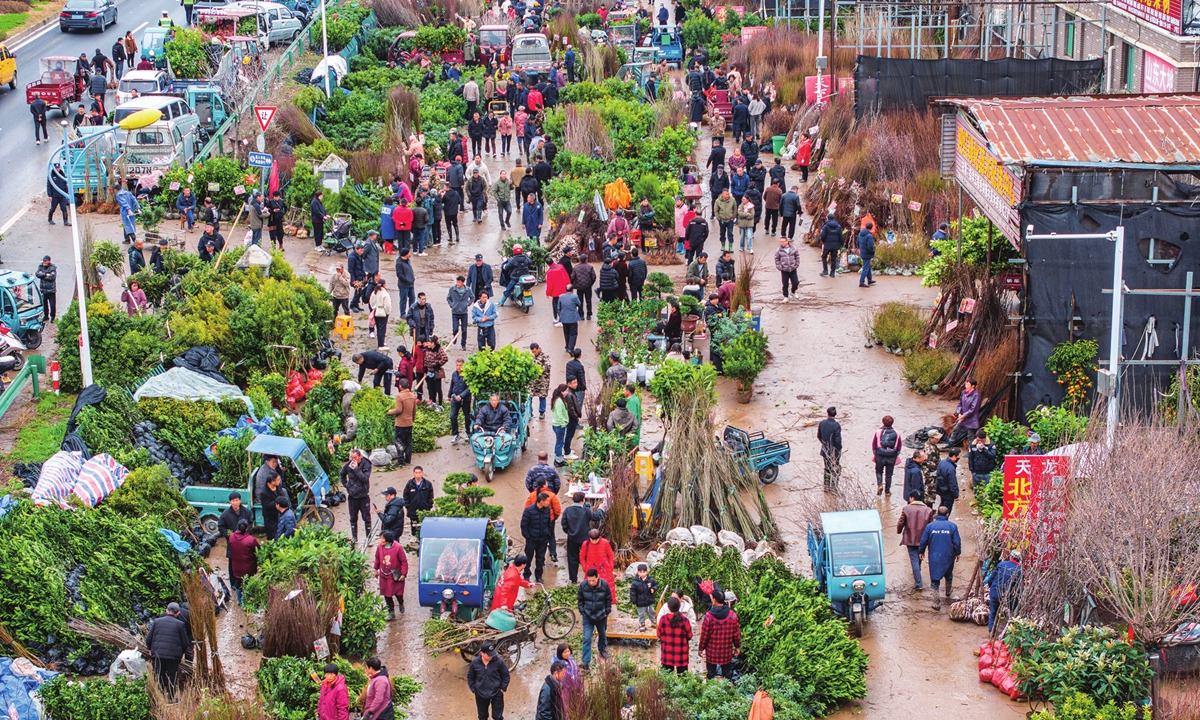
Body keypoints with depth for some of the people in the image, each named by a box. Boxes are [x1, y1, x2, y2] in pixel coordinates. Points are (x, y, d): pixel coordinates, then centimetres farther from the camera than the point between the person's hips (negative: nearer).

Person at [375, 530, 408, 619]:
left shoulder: (398, 547, -19)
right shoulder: (379, 547, -7)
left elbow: (404, 561, -11)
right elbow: (377, 559, 10)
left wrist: (403, 574, -12)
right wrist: (376, 570, 16)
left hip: (396, 576, -3)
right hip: (384, 575, 3)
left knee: (398, 593, 7)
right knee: (387, 595, 6)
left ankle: (401, 604, 41)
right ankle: (391, 612, 19)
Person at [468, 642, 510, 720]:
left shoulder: (499, 662, -17)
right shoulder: (475, 662, -12)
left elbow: (505, 676, -3)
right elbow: (470, 677, 4)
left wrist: (503, 688, -7)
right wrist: (473, 689, -1)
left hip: (497, 694, -2)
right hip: (481, 695, 2)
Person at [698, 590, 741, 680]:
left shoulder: (709, 616, -17)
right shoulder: (732, 615, -10)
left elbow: (704, 635, -10)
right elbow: (736, 633, -1)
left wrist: (701, 648, 3)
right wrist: (737, 647, 14)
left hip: (712, 652, -2)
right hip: (727, 652, 2)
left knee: (711, 673, 12)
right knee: (727, 674, 14)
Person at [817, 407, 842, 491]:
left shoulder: (822, 423, -8)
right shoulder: (836, 425, -22)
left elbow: (819, 437, 2)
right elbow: (838, 440, -22)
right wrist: (839, 448, -3)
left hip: (825, 450, 4)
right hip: (835, 452, -4)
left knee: (827, 468, 19)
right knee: (836, 470, 12)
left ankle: (827, 486, 25)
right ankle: (834, 486, 14)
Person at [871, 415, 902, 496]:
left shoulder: (878, 432, -6)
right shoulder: (896, 433, -2)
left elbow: (874, 444, 0)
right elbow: (899, 446, 5)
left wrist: (874, 454, 13)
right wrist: (896, 455, 18)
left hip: (880, 456, -1)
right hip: (892, 456, 1)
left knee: (879, 471, 16)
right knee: (889, 474, 12)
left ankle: (880, 484, -7)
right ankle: (887, 491, 17)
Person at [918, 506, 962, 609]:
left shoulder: (930, 526, -7)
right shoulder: (952, 526, -8)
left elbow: (923, 541, 0)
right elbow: (957, 542, -2)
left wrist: (921, 551, 16)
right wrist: (957, 553, 14)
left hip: (934, 558, -1)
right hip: (948, 557, 1)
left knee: (935, 579, 4)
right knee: (948, 576, 26)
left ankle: (937, 602, 0)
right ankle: (948, 594, 44)